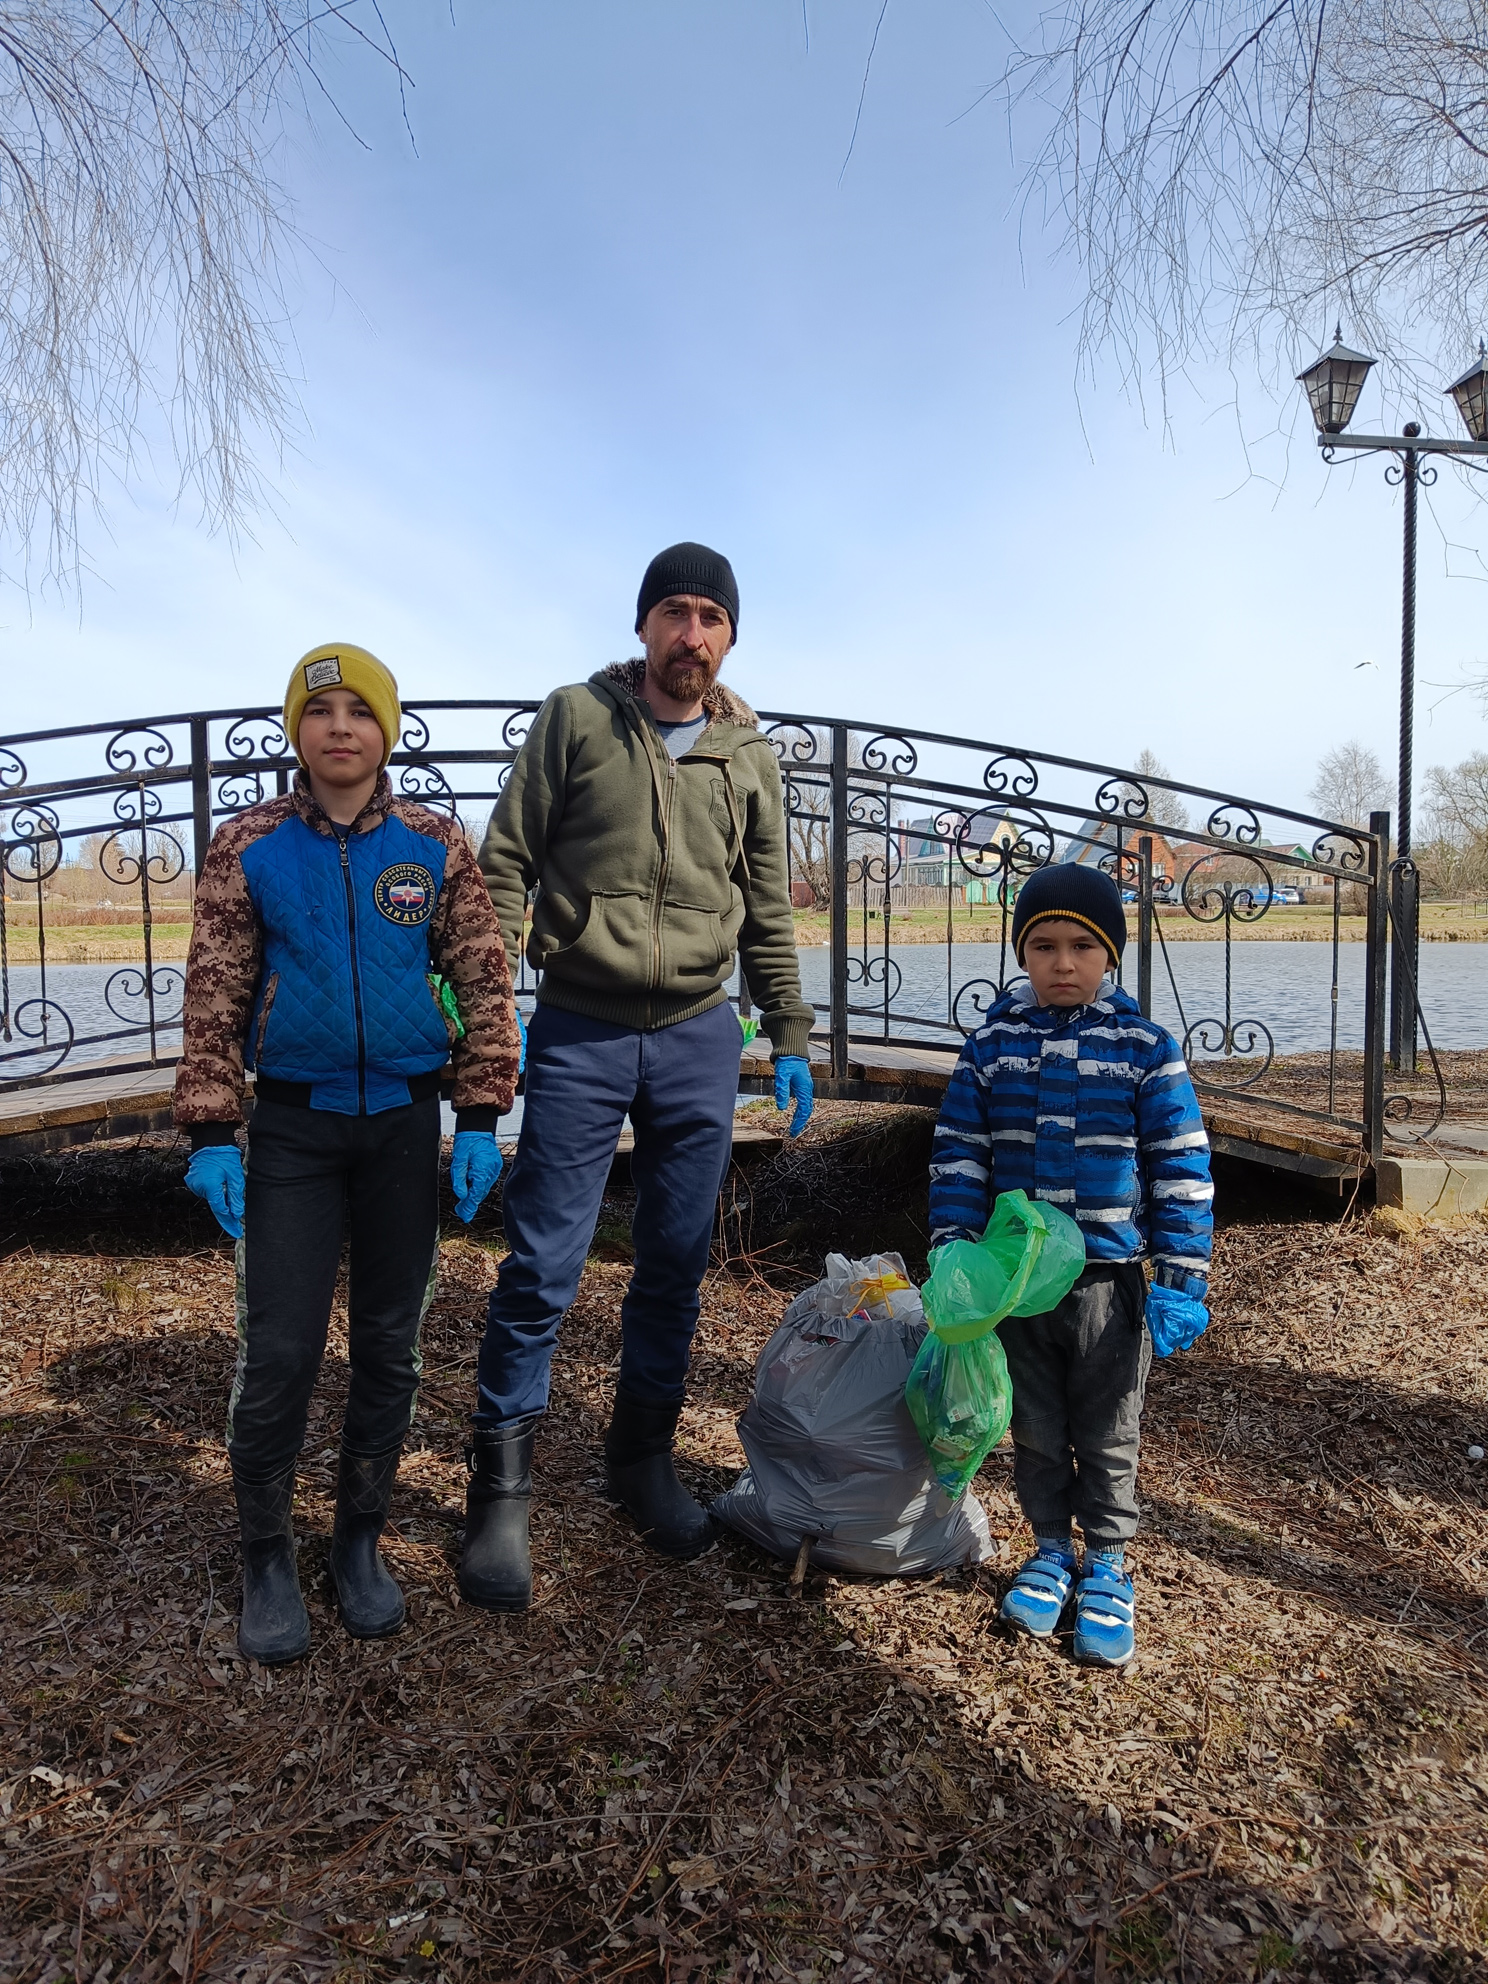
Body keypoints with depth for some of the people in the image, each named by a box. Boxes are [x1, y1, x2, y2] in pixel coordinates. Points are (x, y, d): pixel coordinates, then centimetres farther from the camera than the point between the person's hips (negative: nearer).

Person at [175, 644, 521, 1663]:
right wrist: (211, 1135, -5)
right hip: (291, 1125, -1)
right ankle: (267, 1559, 23)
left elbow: (484, 981, 1)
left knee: (391, 1346, 10)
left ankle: (360, 1542, 30)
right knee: (279, 1351, 0)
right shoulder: (250, 846, -1)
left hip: (406, 1121, 1)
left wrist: (482, 1121, -3)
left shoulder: (436, 844, 0)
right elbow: (213, 997, 0)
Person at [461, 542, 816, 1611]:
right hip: (579, 1033, -3)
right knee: (544, 1266, 0)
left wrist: (791, 1038, 10)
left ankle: (644, 1453, 30)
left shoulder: (751, 753, 9)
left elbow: (770, 909, 13)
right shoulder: (576, 717, 0)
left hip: (700, 1039, 3)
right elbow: (505, 863, -1)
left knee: (676, 1268, 11)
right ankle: (502, 1490, 16)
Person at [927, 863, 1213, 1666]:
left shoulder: (1145, 1049, -7)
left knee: (1109, 1436, 14)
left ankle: (1106, 1563, 33)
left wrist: (1182, 1281, -8)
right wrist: (953, 1255, -7)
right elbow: (958, 1153, 0)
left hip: (1110, 1279, -1)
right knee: (1035, 1430, 17)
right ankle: (1051, 1548, 37)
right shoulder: (992, 1047, -2)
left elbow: (1181, 1169, -5)